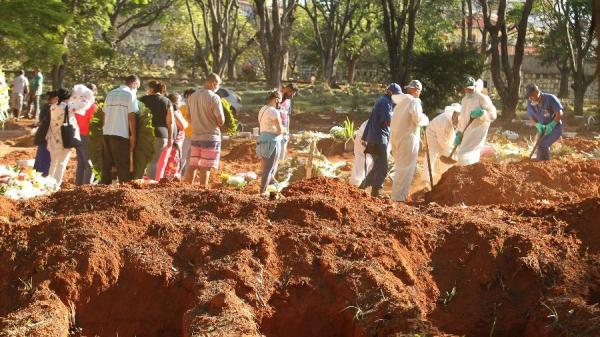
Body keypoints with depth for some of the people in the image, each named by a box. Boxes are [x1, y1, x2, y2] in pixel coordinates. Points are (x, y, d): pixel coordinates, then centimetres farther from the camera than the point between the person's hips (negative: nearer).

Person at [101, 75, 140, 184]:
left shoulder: (110, 94, 15)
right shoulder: (130, 94, -5)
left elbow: (105, 114, 13)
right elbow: (131, 117, -10)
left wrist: (105, 129, 17)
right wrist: (133, 135, -7)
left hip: (106, 133, 6)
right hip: (121, 134, -6)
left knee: (107, 164, 11)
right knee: (123, 165, -2)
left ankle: (105, 184, 13)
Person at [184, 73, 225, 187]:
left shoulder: (192, 96, 7)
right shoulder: (214, 98, -14)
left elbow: (189, 117, 15)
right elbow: (221, 121, -15)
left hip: (195, 137, 6)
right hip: (210, 137, -6)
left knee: (192, 165, 13)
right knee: (205, 168, -2)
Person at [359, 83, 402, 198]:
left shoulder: (382, 101, 19)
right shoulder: (385, 102, -13)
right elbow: (388, 121, -20)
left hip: (375, 138, 10)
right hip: (379, 138, -10)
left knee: (378, 166, 17)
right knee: (382, 168, -5)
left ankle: (362, 187, 21)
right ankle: (375, 192, -2)